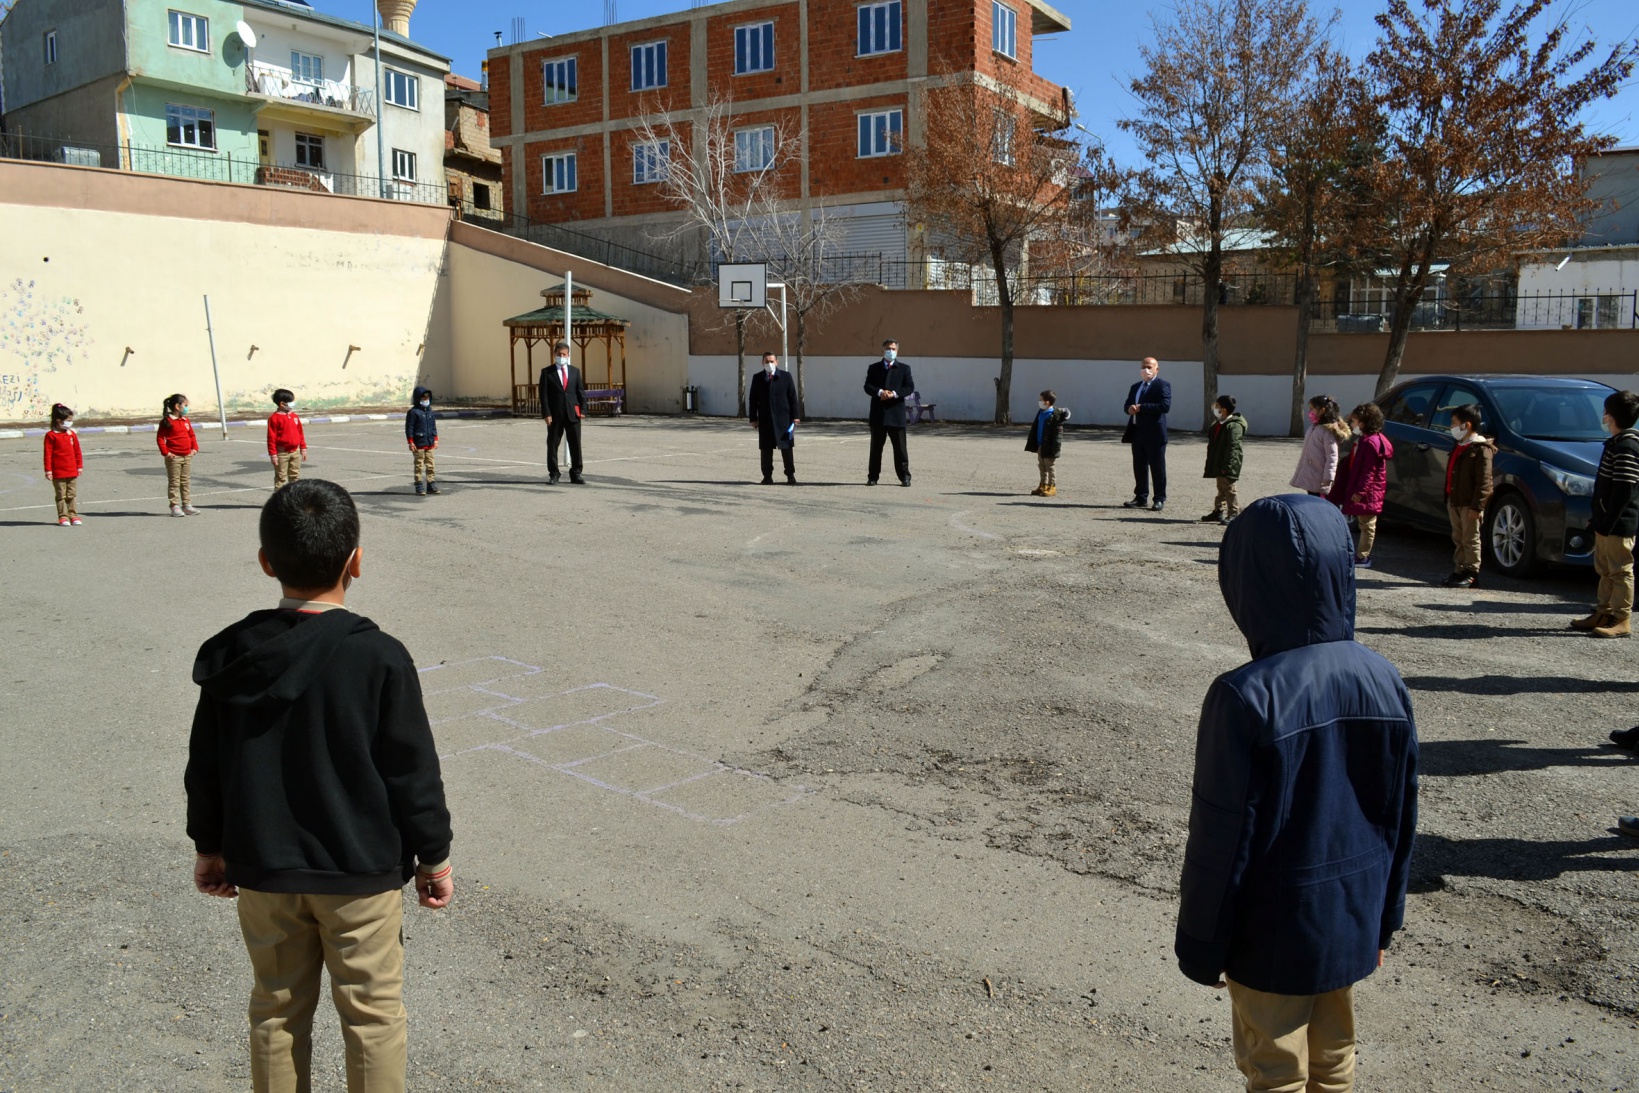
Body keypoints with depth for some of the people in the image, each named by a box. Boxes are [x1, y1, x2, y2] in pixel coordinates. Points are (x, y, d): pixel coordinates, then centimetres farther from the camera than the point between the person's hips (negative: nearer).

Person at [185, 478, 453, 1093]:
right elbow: (413, 771, -11)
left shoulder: (229, 658, -5)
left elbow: (205, 769, 5)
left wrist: (210, 847, 19)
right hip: (360, 870, -4)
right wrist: (433, 856, 1)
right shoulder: (379, 659, -17)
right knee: (372, 1010, 10)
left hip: (261, 868, 4)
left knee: (276, 1008, 18)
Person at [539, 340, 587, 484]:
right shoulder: (546, 372, 1)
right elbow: (543, 394, -2)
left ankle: (576, 473, 13)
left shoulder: (575, 371, 10)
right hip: (555, 414, -2)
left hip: (573, 414, 2)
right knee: (552, 445, 3)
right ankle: (553, 474, 10)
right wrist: (546, 413, -10)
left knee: (576, 445, 4)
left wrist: (582, 410, -1)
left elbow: (581, 391, 9)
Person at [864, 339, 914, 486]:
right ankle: (873, 477, 11)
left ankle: (905, 477, 6)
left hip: (896, 412, -1)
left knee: (900, 447, 1)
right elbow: (867, 386, 1)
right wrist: (880, 392, -18)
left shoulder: (904, 368, 8)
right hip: (878, 413, 1)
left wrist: (895, 394, -15)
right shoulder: (874, 368, 11)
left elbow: (910, 387, 0)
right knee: (876, 446, 6)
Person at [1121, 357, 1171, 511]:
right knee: (1139, 467, 10)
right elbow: (1128, 404, 18)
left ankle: (1160, 499, 6)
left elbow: (1165, 405, -18)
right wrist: (1130, 408, -8)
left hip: (1154, 433, -7)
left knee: (1157, 468, -1)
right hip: (1137, 433, 7)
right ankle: (1141, 498, 17)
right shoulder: (1135, 387, 19)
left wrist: (1141, 407, -19)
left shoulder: (1162, 385, -5)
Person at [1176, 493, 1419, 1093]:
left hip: (1271, 936, -5)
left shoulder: (1245, 697, -26)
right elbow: (1402, 817, 3)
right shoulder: (1384, 682, -8)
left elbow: (1220, 840, -20)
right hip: (1353, 925, 5)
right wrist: (1384, 919, 16)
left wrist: (1200, 946, -6)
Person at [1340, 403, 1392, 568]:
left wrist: (1360, 491, -22)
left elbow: (1369, 471, -22)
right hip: (1360, 489, 10)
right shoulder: (1363, 439, 13)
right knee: (1364, 523, 14)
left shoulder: (1371, 442, -19)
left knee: (1367, 524, -4)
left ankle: (1363, 557, 0)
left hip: (1369, 492, -10)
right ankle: (1362, 555, 21)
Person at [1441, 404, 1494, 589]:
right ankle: (1459, 571, 19)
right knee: (1458, 539, 13)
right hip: (1454, 502, 9)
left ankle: (1472, 575, 3)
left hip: (1469, 504, -9)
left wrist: (1477, 505, -22)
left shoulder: (1481, 449, -13)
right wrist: (1448, 498, 19)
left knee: (1470, 540, -3)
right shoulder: (1459, 447, 17)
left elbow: (1484, 481, -18)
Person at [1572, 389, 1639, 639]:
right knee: (1605, 570, 15)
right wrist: (1599, 520, 19)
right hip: (1607, 523, 10)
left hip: (1618, 524, -10)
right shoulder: (1617, 443, 14)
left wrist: (1606, 523, -22)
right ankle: (1604, 614, 23)